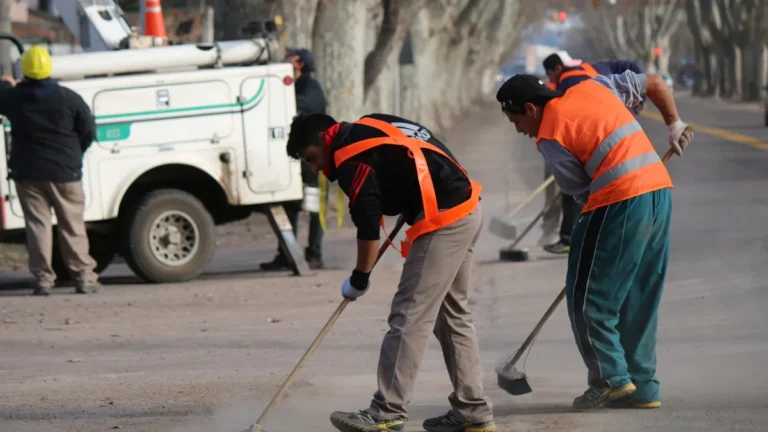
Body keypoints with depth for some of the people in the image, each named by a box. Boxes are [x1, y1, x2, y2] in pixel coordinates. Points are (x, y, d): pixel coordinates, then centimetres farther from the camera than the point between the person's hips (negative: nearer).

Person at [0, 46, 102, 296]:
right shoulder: (69, 99, -7)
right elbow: (89, 132, -1)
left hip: (27, 172, 0)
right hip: (64, 172, 0)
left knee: (37, 224, 4)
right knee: (72, 225, 6)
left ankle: (43, 279, -1)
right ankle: (84, 277, 7)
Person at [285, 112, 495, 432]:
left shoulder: (349, 156, -10)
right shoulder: (369, 128, 18)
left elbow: (368, 223, -11)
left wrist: (359, 279, 1)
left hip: (443, 221, -10)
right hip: (468, 210, 10)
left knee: (409, 317, -8)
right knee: (453, 315, 15)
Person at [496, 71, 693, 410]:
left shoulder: (549, 137, -4)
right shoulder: (592, 87, 15)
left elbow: (580, 190, -2)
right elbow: (654, 84, 20)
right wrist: (674, 125, 28)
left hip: (620, 202, -8)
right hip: (660, 189, 8)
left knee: (588, 297, 3)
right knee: (639, 300, 14)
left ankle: (611, 378, 0)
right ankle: (643, 386, 17)